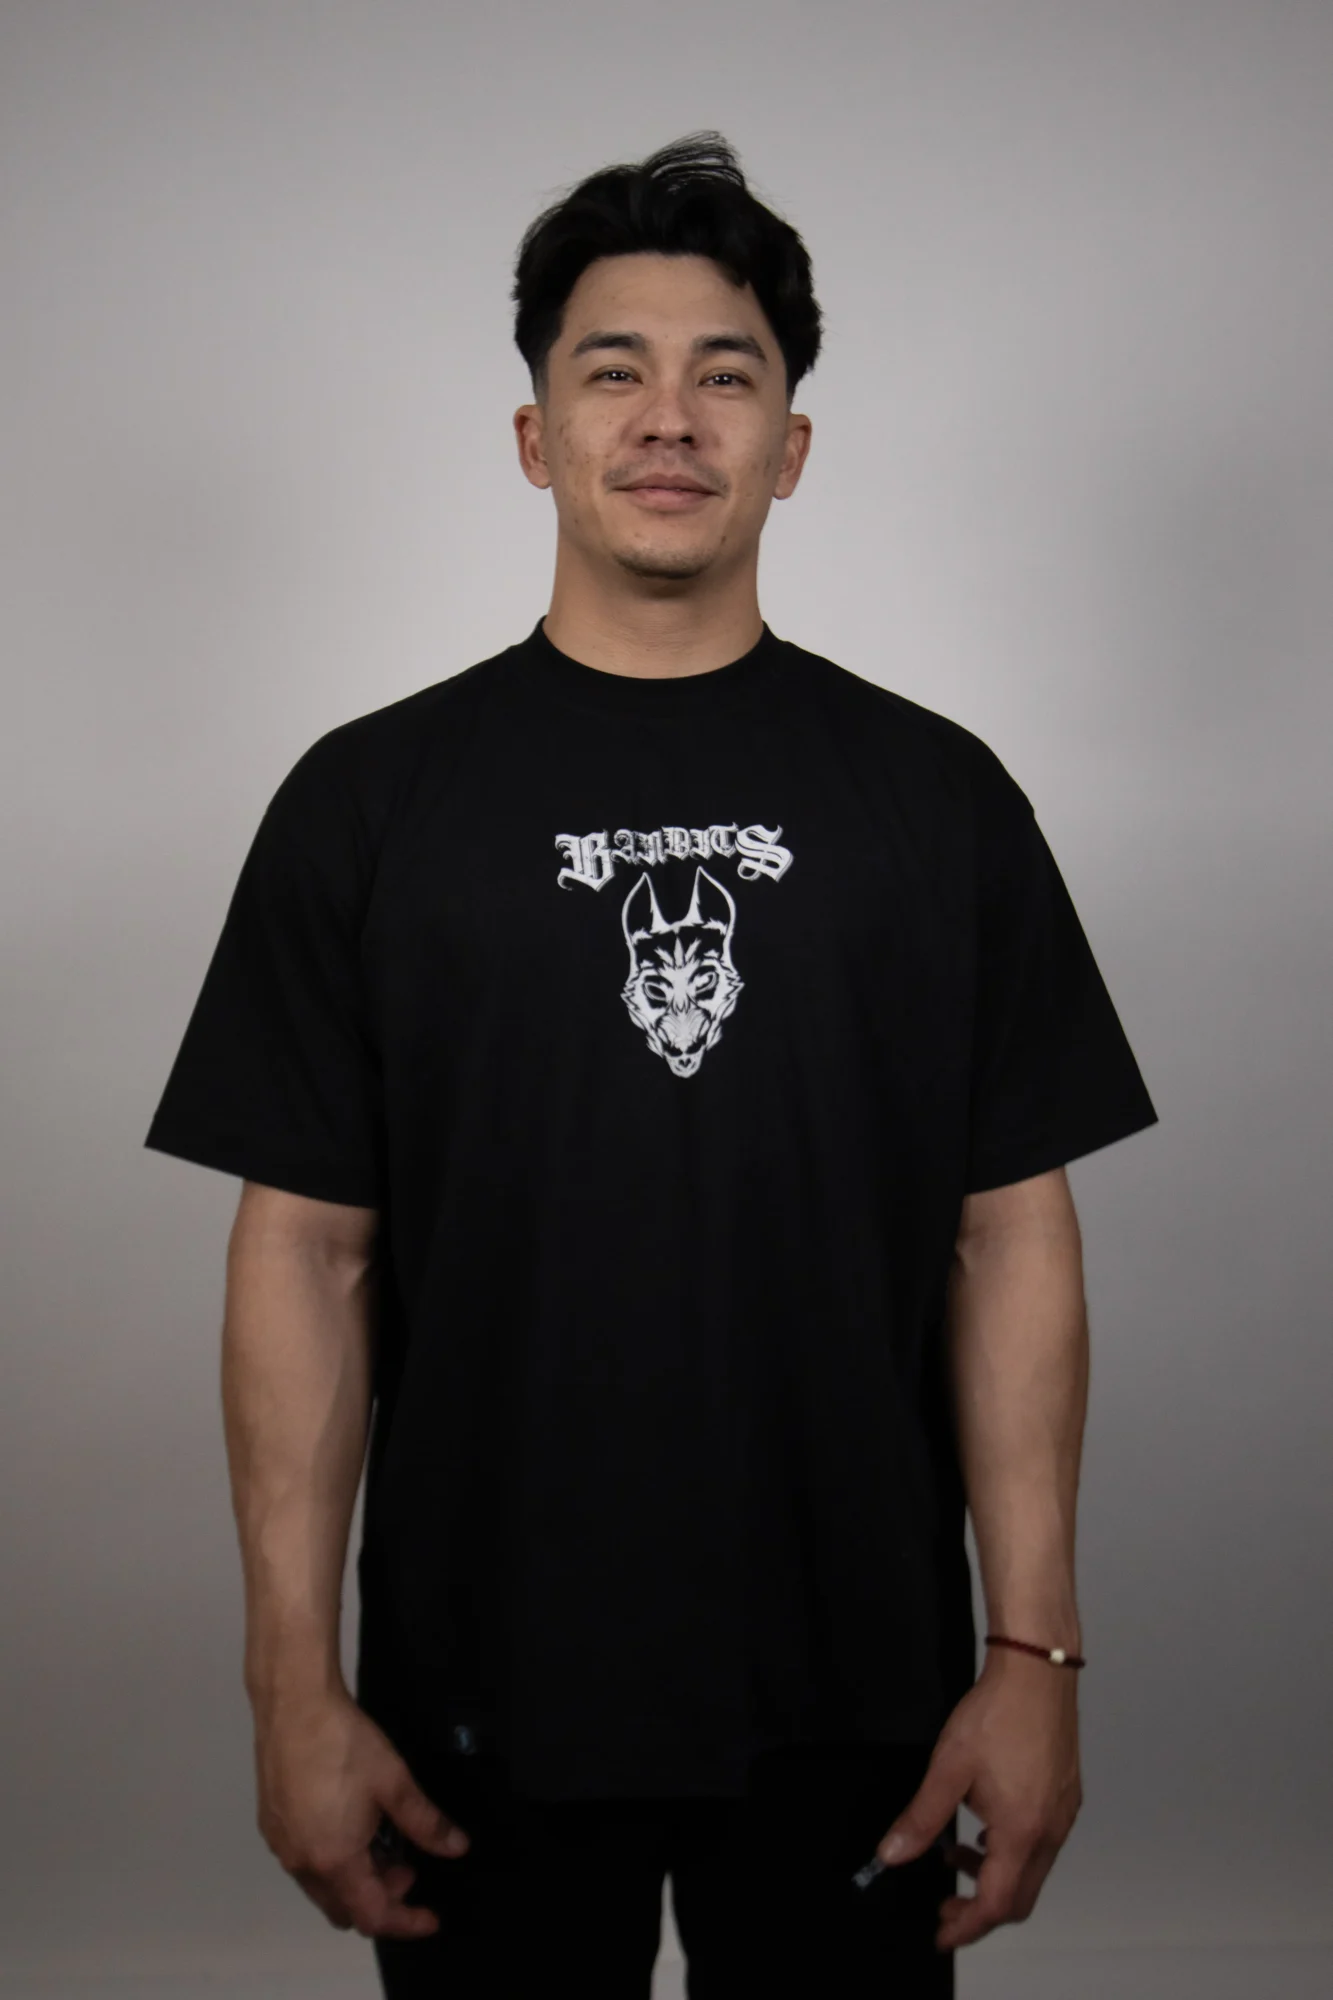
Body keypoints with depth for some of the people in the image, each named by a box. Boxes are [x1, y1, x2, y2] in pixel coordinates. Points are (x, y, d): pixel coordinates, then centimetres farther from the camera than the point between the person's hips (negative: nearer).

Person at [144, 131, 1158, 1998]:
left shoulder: (937, 794, 1)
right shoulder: (370, 796, -1)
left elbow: (1013, 1237, 0)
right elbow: (304, 1254, -2)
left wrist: (1036, 1654, -4)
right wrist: (298, 1685, -5)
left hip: (853, 1698, 1)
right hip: (482, 1699, 0)